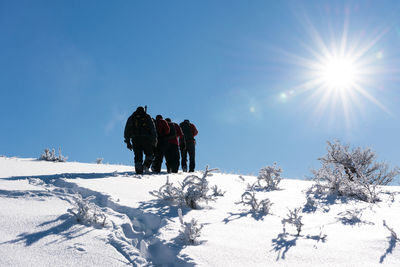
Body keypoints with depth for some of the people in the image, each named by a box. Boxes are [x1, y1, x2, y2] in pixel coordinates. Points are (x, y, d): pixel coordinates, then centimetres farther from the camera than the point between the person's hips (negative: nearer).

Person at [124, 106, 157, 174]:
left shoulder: (131, 118, 18)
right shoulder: (148, 117, 14)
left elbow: (127, 130, 13)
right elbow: (153, 130, 6)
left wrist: (128, 142, 15)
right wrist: (154, 140, 6)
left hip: (135, 139, 1)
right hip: (146, 139, -1)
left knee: (138, 156, 6)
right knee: (149, 154, 12)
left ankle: (139, 171, -3)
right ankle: (146, 165, -12)